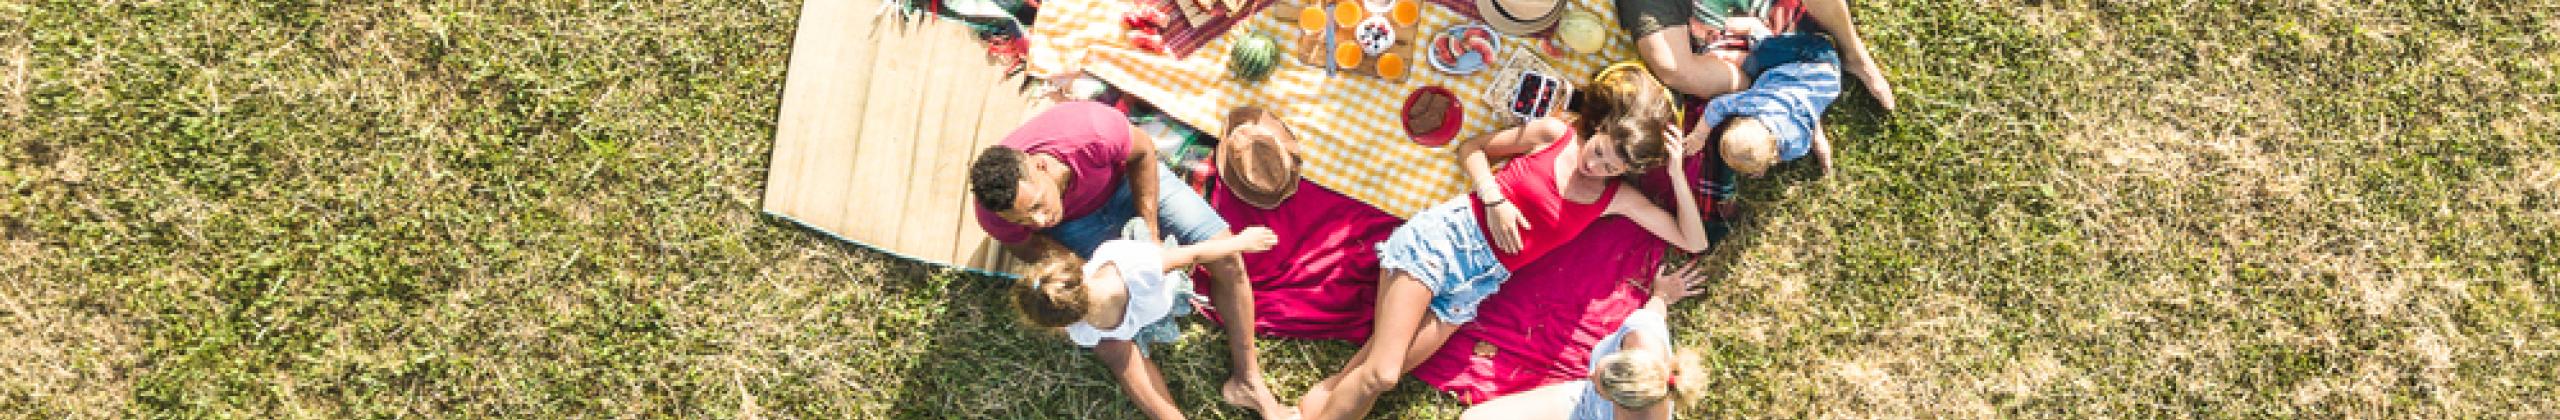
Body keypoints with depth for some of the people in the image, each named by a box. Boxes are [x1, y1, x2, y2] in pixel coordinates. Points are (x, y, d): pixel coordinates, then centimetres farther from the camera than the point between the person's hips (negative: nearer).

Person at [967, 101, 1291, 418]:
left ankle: (1246, 380, 6)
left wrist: (1151, 232, -14)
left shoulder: (1095, 130, -43)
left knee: (1227, 258, -9)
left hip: (1129, 177, 0)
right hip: (1074, 222, 0)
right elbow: (1022, 244, -9)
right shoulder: (994, 215, -34)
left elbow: (1142, 152, -18)